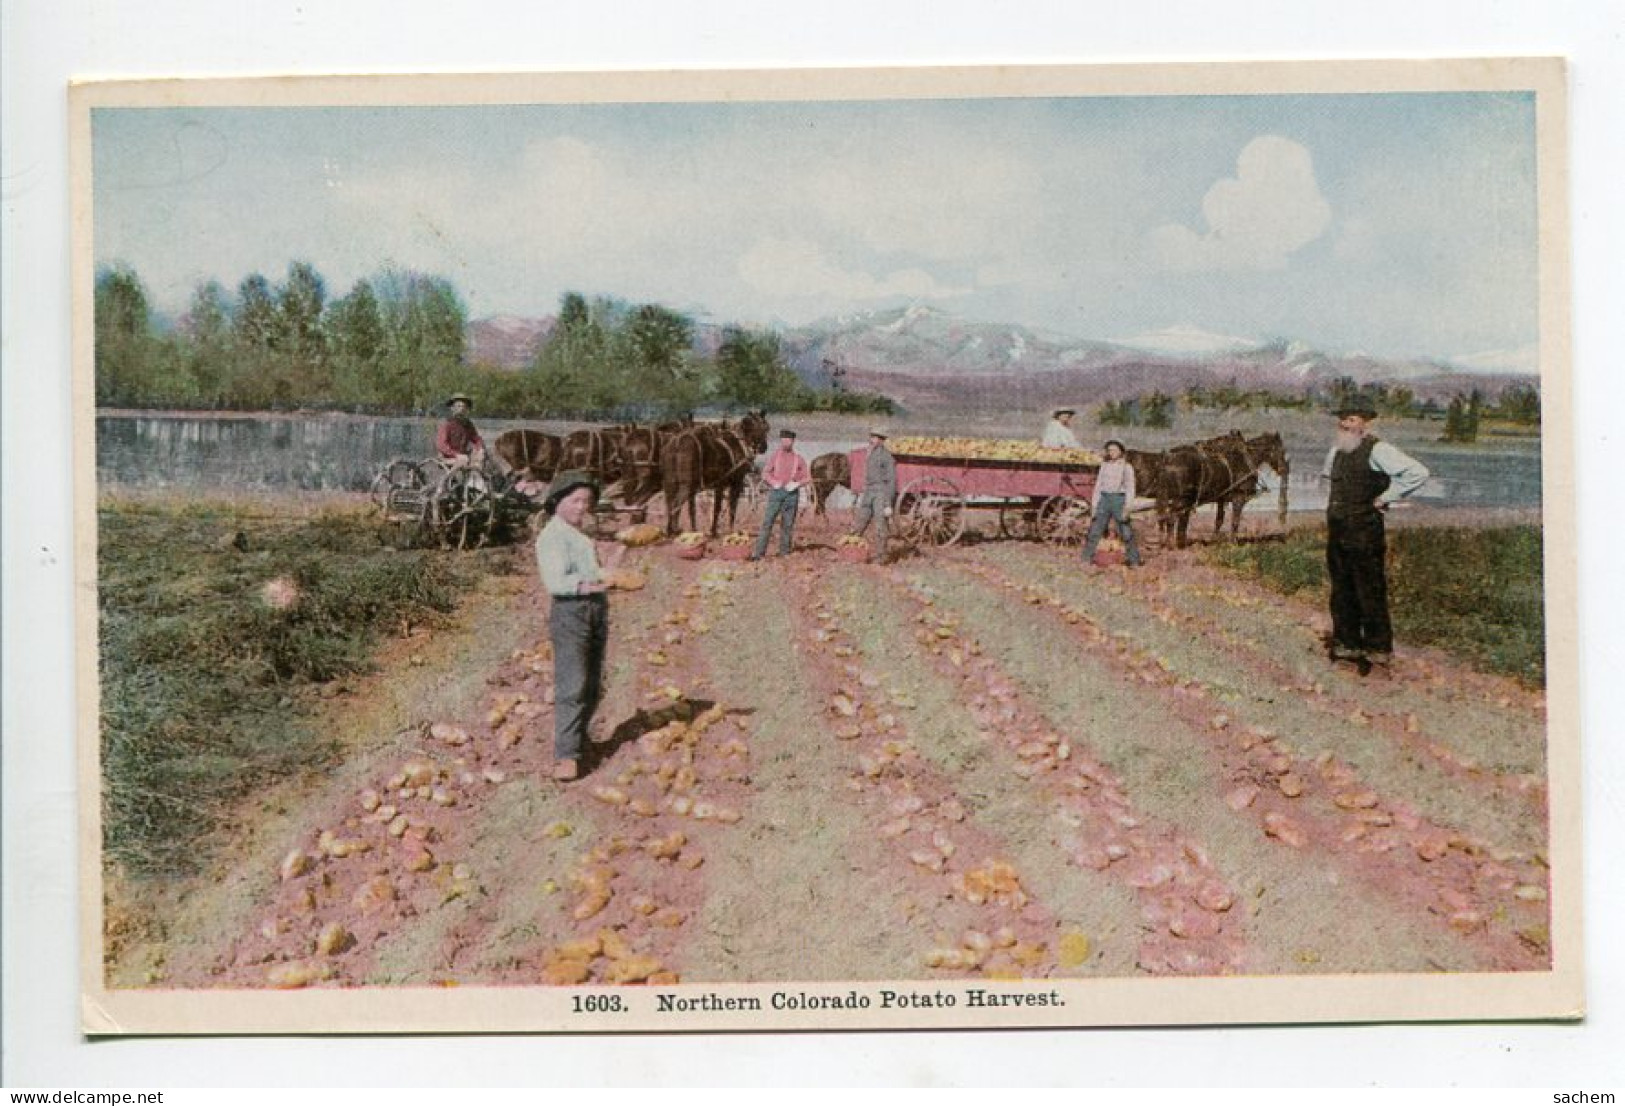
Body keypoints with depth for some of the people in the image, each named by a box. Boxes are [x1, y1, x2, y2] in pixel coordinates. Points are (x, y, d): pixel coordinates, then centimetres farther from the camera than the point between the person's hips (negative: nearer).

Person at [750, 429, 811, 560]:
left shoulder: (799, 458, 7)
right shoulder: (775, 455, 6)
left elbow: (807, 477, 8)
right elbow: (765, 473, 3)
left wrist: (797, 484, -10)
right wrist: (773, 482, -14)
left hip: (792, 493, 1)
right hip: (776, 491, -1)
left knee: (788, 524, 3)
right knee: (767, 521, -8)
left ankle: (784, 552, 12)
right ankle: (758, 552, -11)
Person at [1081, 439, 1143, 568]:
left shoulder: (1127, 467, 0)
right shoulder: (1104, 465, 11)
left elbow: (1130, 489, -4)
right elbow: (1098, 486, 12)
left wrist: (1127, 508, -14)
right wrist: (1094, 506, 6)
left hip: (1119, 500, -3)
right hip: (1104, 499, 3)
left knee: (1126, 534, -4)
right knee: (1094, 531, -2)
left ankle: (1134, 562, 3)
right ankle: (1087, 560, 1)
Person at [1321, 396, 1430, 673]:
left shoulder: (1377, 450, -12)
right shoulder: (1336, 450, 12)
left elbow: (1418, 473, -20)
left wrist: (1386, 497, -14)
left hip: (1365, 533, -8)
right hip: (1337, 532, 8)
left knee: (1370, 594, -2)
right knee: (1341, 593, 13)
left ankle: (1379, 649, 6)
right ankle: (1347, 644, 24)